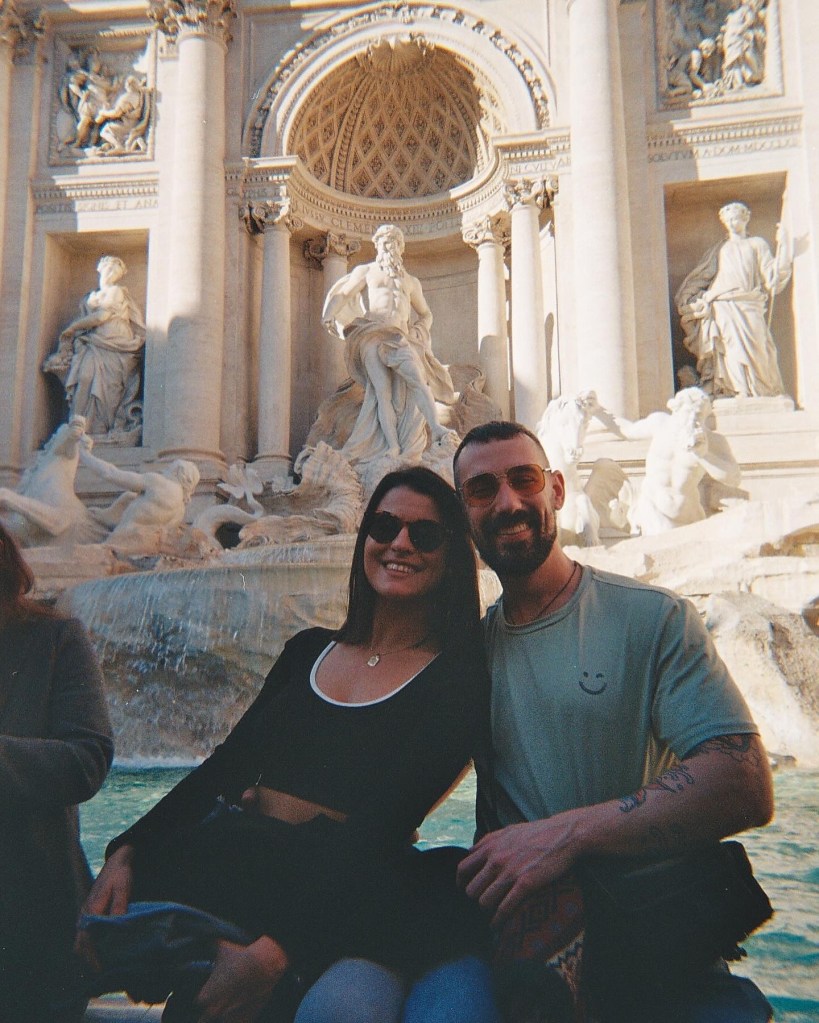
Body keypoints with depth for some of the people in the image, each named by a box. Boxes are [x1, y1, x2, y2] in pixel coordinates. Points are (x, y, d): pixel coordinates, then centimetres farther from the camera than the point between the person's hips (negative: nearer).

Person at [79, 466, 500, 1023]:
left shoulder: (457, 678, -3)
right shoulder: (308, 651, 14)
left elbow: (383, 825, -14)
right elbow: (225, 765, 11)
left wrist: (276, 951, -23)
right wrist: (128, 851, -4)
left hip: (333, 905, -4)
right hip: (224, 869, 4)